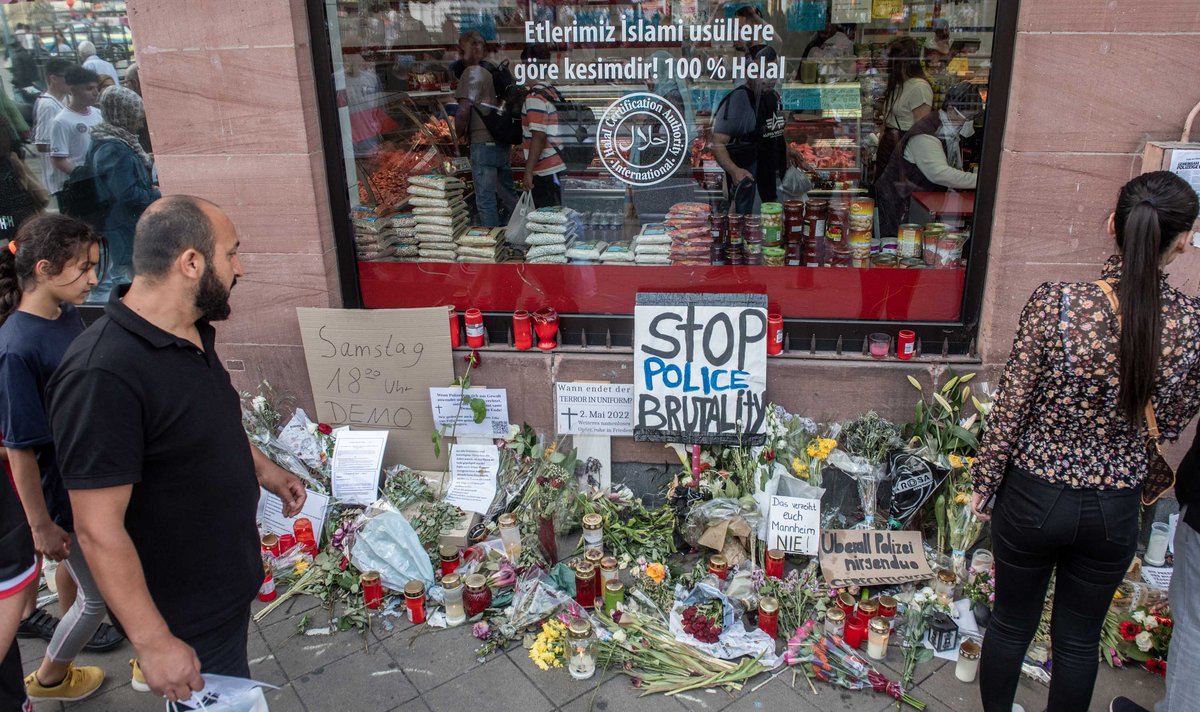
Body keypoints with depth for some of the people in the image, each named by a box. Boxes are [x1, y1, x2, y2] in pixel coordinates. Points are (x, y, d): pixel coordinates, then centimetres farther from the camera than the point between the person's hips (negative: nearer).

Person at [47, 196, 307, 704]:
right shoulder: (102, 375, -30)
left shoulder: (193, 333, 0)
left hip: (229, 580, 9)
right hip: (185, 618, -9)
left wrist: (263, 469, 14)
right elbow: (99, 531, -28)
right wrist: (153, 643, -24)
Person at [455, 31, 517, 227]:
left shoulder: (472, 72, -9)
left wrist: (460, 134, -1)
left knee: (486, 200, -4)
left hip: (483, 143, -8)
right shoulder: (498, 72, 15)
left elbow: (463, 110, -16)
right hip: (503, 144, 8)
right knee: (508, 196, 15)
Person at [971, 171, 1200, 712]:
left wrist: (983, 484, -2)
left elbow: (1011, 408, -15)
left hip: (1034, 497, -2)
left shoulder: (1056, 303, -21)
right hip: (1115, 509, 2)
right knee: (1078, 639, 21)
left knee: (1011, 624, 19)